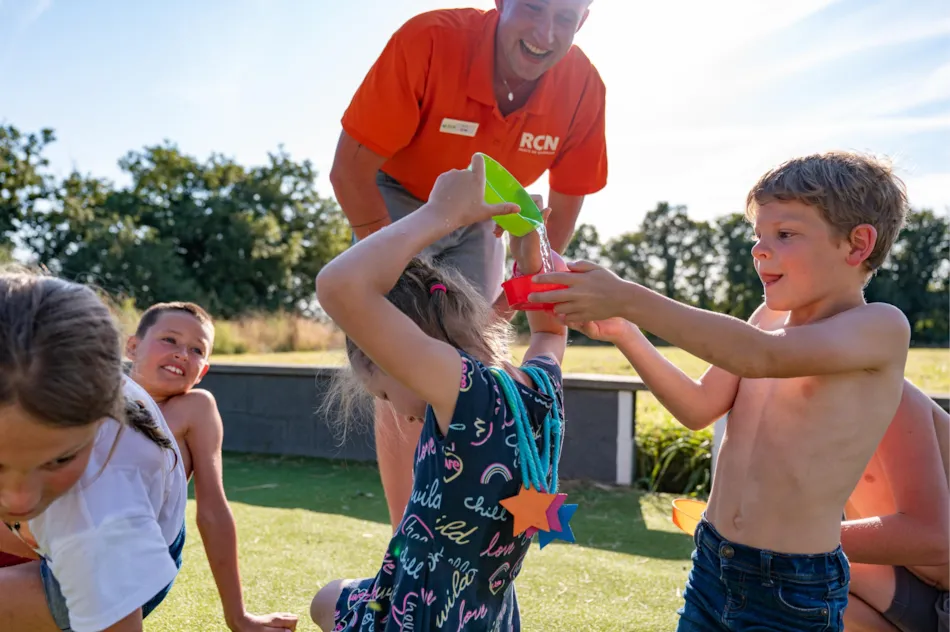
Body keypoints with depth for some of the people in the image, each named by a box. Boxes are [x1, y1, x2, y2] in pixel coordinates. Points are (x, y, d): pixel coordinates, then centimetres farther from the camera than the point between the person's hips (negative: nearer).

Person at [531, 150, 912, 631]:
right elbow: (700, 408, 2)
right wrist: (624, 334, -10)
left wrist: (630, 299, -34)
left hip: (795, 592, -5)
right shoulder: (770, 315, 6)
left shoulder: (882, 327, -14)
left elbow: (761, 355, -31)